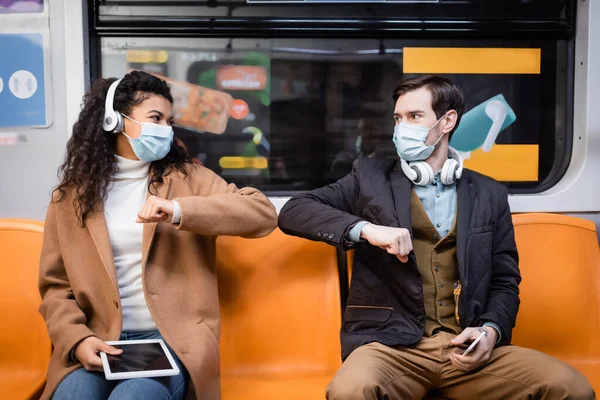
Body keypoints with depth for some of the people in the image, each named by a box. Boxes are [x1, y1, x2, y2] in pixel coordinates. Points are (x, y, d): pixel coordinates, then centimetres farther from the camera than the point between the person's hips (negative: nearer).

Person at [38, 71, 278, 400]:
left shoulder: (187, 178, 5)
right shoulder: (71, 195, 9)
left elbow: (264, 214, -7)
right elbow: (56, 285, 9)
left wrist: (180, 210, -19)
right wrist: (76, 339, -11)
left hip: (172, 339, -1)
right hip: (97, 343, 2)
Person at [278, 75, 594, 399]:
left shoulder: (489, 194, 14)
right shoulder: (371, 177, 8)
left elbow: (505, 282, 16)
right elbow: (292, 212, -1)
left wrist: (491, 330, -6)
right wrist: (365, 228, -16)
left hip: (468, 349, 3)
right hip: (391, 344, -2)